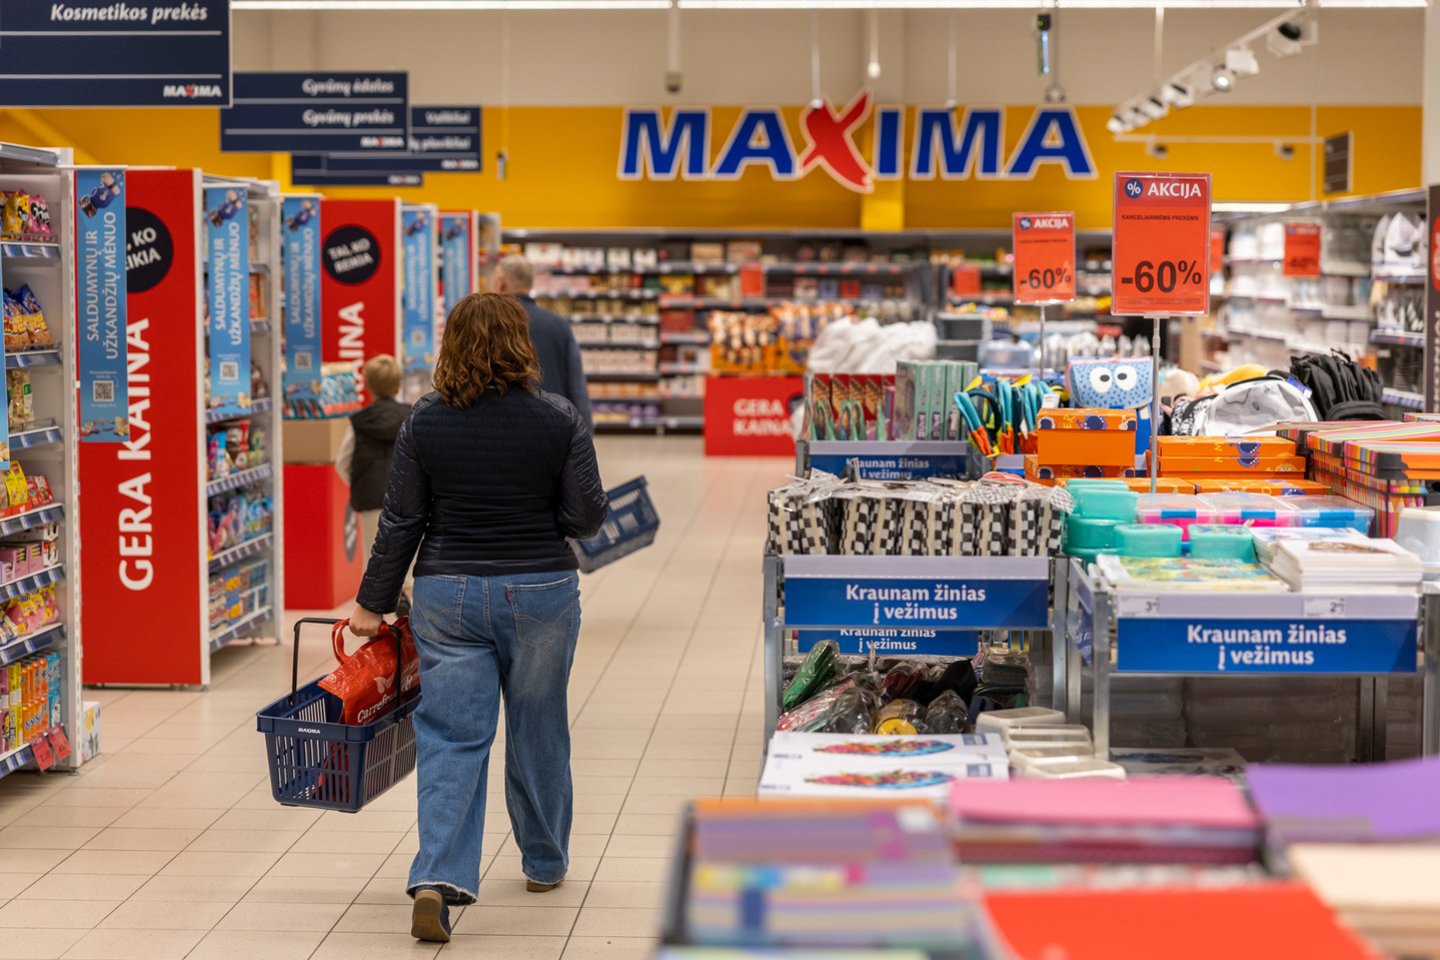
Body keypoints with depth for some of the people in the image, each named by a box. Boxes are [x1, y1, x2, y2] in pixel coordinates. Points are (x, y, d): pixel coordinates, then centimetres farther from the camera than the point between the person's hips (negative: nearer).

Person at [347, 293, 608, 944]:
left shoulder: (424, 424, -3)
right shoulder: (559, 419, -6)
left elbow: (400, 523, -1)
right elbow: (586, 517, -6)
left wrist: (373, 604, 8)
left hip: (449, 595, 0)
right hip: (541, 590, 0)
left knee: (451, 737, 0)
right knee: (537, 729, 16)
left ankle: (438, 877, -15)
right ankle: (544, 862, 32)